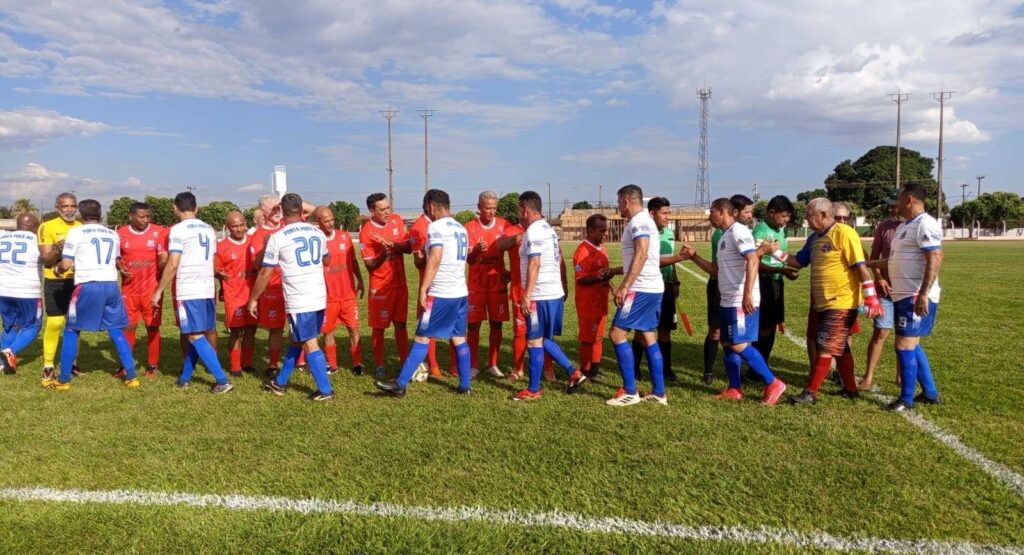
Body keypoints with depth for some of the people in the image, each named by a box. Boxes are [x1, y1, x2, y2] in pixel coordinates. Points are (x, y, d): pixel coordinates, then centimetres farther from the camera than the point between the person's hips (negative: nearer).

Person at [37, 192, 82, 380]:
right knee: (54, 322, -4)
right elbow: (45, 259, -9)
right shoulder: (48, 227, -5)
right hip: (54, 282, -4)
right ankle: (48, 364, 8)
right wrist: (57, 250, -27)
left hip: (77, 280, 4)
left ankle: (71, 361, 20)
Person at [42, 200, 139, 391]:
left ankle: (63, 380, 16)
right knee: (117, 333, 10)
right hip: (111, 285, 4)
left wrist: (57, 270, 20)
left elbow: (66, 264, 0)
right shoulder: (113, 234, 16)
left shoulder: (76, 232, 1)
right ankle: (131, 377, 7)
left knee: (71, 331, 11)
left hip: (88, 286, -4)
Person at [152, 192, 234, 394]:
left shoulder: (178, 229, -8)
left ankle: (222, 380, -10)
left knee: (195, 336, -4)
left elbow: (172, 265, -12)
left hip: (188, 291, -7)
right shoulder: (209, 229, 13)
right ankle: (185, 378, 25)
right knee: (196, 335, 16)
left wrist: (158, 291, -5)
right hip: (208, 289, 7)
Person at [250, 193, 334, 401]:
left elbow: (265, 274, -3)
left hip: (298, 300, -6)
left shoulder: (277, 238, -8)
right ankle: (280, 382, 31)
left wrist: (253, 299, 8)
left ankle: (325, 390, 4)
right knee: (296, 340, 18)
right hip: (320, 297, 6)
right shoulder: (318, 233, 7)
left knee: (309, 344, 2)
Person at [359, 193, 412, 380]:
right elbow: (369, 266, -13)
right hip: (380, 287, -4)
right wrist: (383, 254, -31)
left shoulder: (397, 220, -1)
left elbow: (408, 247, -3)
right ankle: (379, 366, 16)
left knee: (401, 324, 11)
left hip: (400, 283, 4)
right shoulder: (366, 232, -15)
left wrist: (390, 243, -20)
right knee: (379, 327, 4)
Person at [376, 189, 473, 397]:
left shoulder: (436, 227, -10)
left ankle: (401, 384, 4)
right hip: (461, 292, 8)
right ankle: (465, 386, 14)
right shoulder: (462, 229, 15)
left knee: (422, 338, -2)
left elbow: (435, 260, -20)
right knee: (459, 339, 11)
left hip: (441, 294, -8)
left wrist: (423, 288, -17)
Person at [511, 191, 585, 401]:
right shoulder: (549, 229, 15)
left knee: (534, 342, 0)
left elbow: (534, 265, -21)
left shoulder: (533, 231, -14)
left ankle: (533, 390, 9)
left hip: (541, 296, -9)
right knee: (544, 339, 19)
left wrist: (526, 295, -21)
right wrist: (563, 287, 26)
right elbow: (560, 262, 19)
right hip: (556, 293, 9)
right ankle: (573, 373, 17)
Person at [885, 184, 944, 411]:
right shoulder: (904, 226, 16)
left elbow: (935, 260, -24)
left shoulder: (925, 225, -16)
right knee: (912, 345, 17)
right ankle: (930, 393, 29)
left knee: (904, 346, -6)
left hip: (917, 298, -10)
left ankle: (906, 399, 5)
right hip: (903, 296, 10)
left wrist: (923, 294, -29)